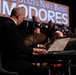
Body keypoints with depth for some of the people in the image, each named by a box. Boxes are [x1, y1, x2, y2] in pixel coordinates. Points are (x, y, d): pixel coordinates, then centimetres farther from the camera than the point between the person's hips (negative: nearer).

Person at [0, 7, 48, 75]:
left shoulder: (6, 24, 16)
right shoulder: (11, 25, -15)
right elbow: (16, 48, -22)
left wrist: (30, 51, 16)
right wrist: (33, 49, -11)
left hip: (8, 60, 11)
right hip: (12, 62, -11)